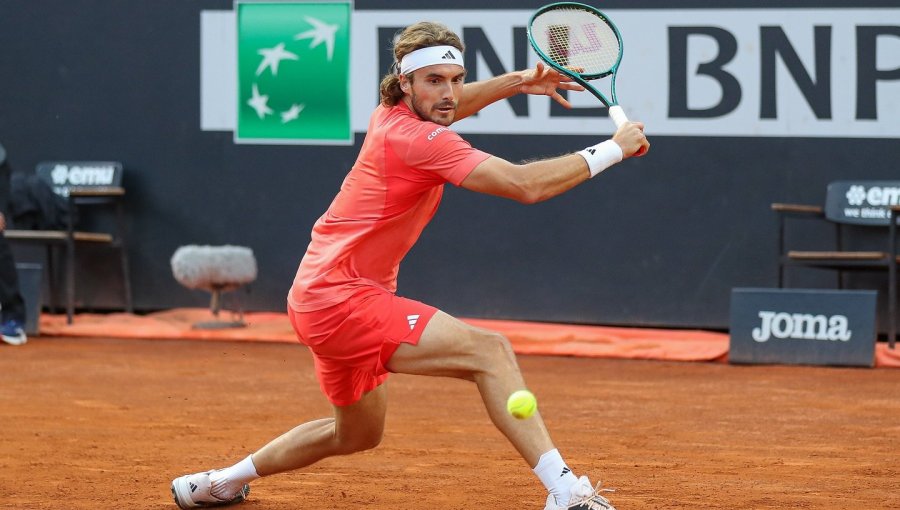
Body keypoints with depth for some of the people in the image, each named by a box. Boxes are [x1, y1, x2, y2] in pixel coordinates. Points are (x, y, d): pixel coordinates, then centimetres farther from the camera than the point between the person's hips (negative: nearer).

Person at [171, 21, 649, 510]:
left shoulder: (391, 115, 4)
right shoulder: (416, 140, -22)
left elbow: (449, 105, 31)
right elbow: (526, 185, -28)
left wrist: (516, 81, 14)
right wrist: (612, 149, -19)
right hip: (340, 299, -11)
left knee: (358, 433, 31)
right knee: (490, 351, -24)